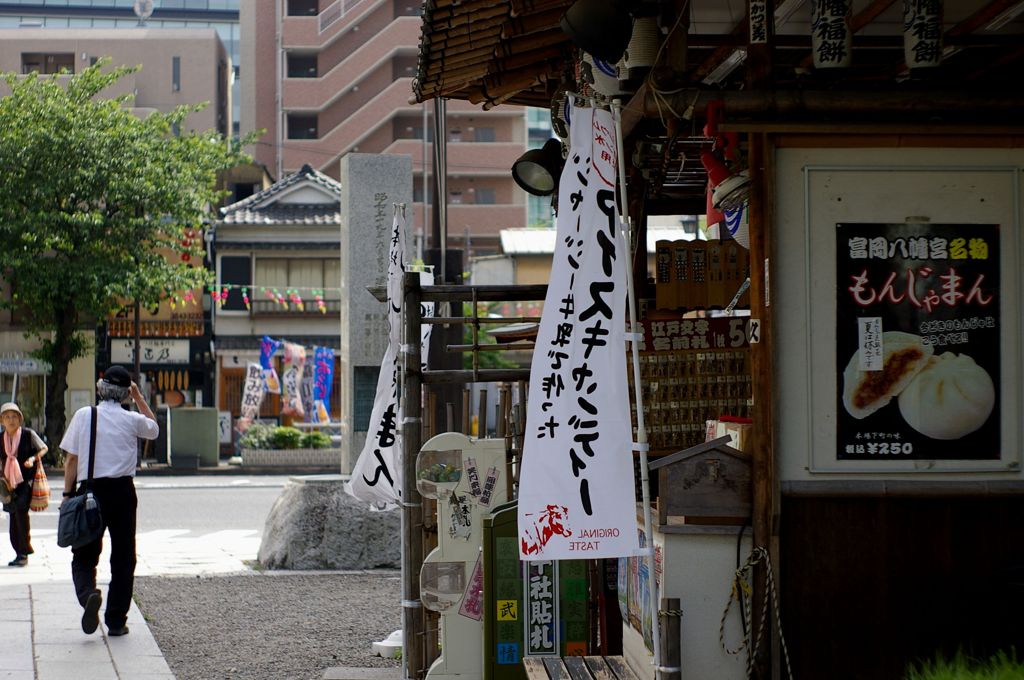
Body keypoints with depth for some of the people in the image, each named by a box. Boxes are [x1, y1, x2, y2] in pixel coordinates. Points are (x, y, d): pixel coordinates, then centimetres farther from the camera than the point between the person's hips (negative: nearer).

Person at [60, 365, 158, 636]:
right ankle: (116, 621, 10)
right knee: (123, 557, 10)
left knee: (83, 555, 7)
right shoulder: (132, 420, 0)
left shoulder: (83, 415, -1)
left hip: (90, 491, 0)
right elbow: (154, 429, 24)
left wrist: (68, 495, 6)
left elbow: (71, 460, -1)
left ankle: (88, 594, -24)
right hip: (122, 491, 0)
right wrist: (139, 398, 26)